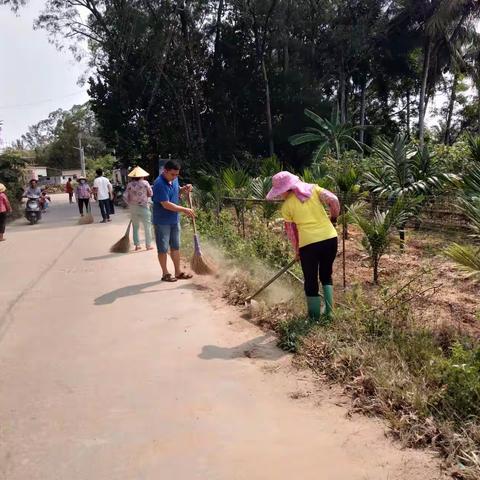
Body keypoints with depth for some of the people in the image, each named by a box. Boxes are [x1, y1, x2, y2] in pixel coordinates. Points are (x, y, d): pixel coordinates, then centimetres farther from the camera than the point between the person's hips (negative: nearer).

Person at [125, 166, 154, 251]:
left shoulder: (130, 184, -2)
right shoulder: (145, 183, -8)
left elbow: (126, 197, -2)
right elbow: (150, 194, 0)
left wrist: (130, 203, 13)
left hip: (133, 207, 3)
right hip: (143, 207, -3)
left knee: (135, 226, 13)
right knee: (147, 226, 7)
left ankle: (137, 244, 15)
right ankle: (148, 245, 10)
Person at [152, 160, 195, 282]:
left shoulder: (174, 179, 2)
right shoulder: (160, 184, -23)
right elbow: (166, 204, -26)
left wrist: (184, 189, -1)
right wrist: (184, 210, -24)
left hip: (174, 219, 8)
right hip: (162, 222, -8)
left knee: (176, 247, 14)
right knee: (163, 249, 4)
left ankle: (178, 272, 24)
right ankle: (165, 273, 16)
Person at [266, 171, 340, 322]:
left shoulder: (287, 206, 1)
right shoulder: (313, 188, 5)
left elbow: (291, 232, 7)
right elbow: (334, 200, -6)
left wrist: (297, 250, 20)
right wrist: (333, 218, 11)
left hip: (309, 244, -3)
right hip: (330, 238, 4)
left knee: (311, 281, 13)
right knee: (326, 275, 23)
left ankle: (315, 317, 23)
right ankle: (329, 312, 22)